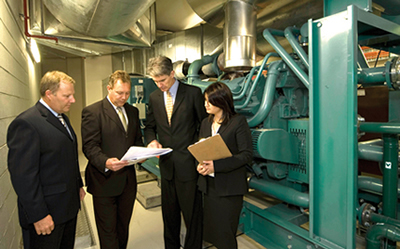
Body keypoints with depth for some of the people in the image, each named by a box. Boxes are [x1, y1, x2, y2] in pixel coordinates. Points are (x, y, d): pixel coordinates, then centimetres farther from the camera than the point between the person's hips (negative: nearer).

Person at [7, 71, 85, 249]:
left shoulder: (62, 118, 10)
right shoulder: (26, 123, -19)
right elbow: (23, 176, -22)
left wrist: (79, 185, 17)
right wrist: (39, 215, -20)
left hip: (69, 206, 8)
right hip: (46, 215, -8)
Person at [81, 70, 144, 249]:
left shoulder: (133, 111, 11)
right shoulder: (92, 112, -8)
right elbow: (89, 146, -14)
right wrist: (106, 162, -31)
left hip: (128, 180, 5)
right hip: (105, 181, -5)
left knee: (123, 227, 20)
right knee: (108, 231, 9)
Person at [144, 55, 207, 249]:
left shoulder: (193, 93, -7)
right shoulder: (154, 97, 6)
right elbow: (149, 126, 16)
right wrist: (152, 140, -6)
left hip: (188, 164, -4)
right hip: (167, 164, 5)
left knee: (192, 213, 10)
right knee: (169, 213, 20)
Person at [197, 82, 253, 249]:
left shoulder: (238, 122, -10)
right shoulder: (205, 123, 10)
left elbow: (246, 154, -15)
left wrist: (216, 166, -21)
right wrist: (201, 164, -8)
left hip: (229, 188, -6)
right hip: (209, 185, 6)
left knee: (225, 235, 7)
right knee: (211, 231, 17)